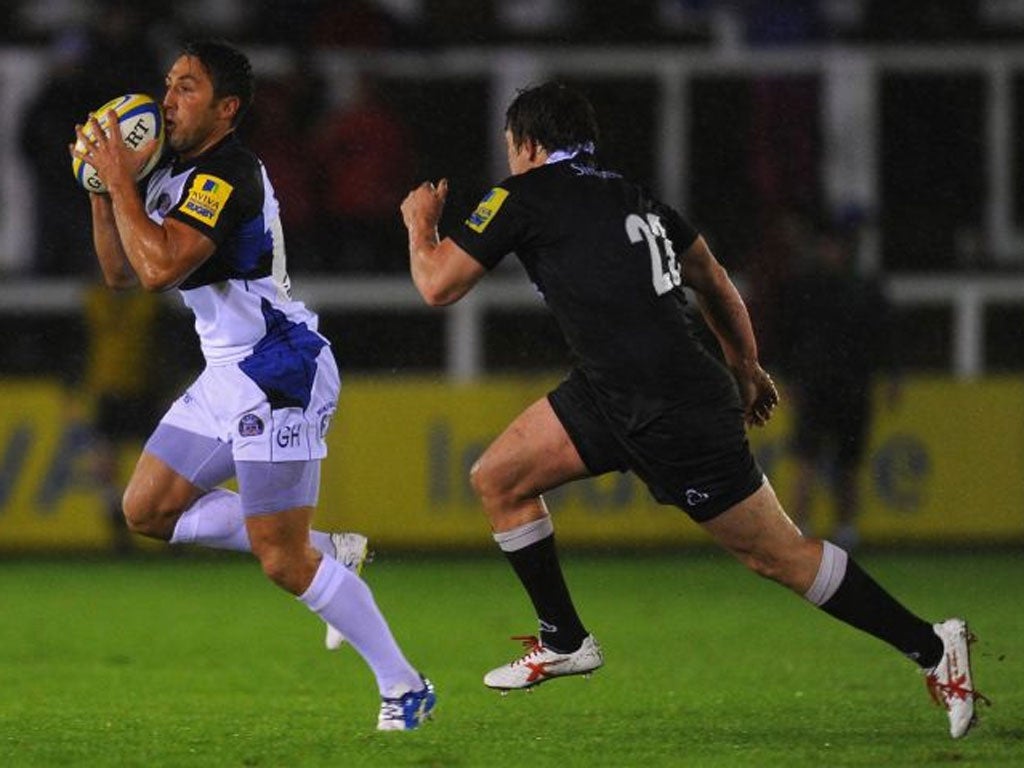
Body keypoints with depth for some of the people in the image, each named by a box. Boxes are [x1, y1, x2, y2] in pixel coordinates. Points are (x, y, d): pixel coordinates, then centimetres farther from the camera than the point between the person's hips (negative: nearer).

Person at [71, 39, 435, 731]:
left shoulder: (228, 176, -20)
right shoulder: (177, 174, 11)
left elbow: (159, 267, -31)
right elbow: (121, 272, 15)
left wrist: (121, 183, -21)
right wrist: (102, 188, 3)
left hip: (279, 373, -10)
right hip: (230, 375, 10)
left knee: (283, 561, -9)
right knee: (147, 509, 10)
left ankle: (404, 686, 3)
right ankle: (330, 552, 15)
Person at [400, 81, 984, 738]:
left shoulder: (526, 197, -8)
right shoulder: (631, 197, 14)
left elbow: (437, 285, -5)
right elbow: (713, 278, 21)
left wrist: (421, 223, 16)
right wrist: (746, 366, 33)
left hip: (673, 414, -9)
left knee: (775, 551, -2)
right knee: (497, 479, 12)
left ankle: (932, 647, 3)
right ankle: (565, 642, 22)